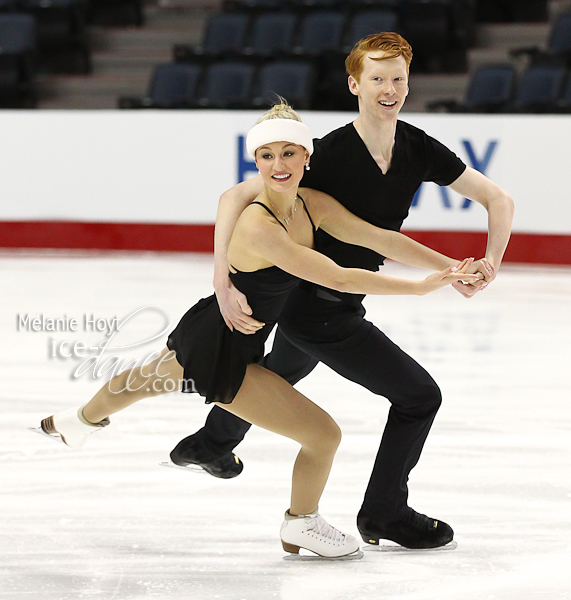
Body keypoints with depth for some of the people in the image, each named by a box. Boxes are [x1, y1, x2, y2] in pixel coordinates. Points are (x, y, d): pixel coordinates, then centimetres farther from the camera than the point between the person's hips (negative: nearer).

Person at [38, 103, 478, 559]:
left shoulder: (312, 205, -9)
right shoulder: (258, 226, -33)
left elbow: (381, 238, -9)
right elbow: (338, 278, -35)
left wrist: (449, 266, -16)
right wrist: (422, 286, -32)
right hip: (220, 354, -9)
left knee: (147, 381, 37)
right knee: (325, 435, -7)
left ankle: (81, 419, 69)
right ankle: (302, 527, 21)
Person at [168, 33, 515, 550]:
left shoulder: (419, 150, -8)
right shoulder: (330, 154, -27)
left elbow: (498, 200, 0)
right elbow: (235, 198, -29)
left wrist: (491, 263, -15)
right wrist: (223, 284, -36)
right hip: (321, 310, -8)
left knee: (285, 369, 36)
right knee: (420, 395, -5)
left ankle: (212, 444, 62)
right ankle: (383, 514, 11)